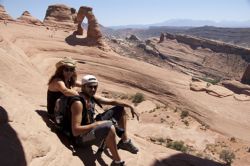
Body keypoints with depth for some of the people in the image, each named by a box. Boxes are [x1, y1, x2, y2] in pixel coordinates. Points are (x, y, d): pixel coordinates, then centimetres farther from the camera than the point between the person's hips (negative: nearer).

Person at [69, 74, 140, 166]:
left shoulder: (92, 97, 0)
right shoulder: (78, 103, -26)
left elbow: (112, 101, 7)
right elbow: (75, 131, -31)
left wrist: (130, 106, -3)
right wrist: (97, 124, -28)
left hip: (92, 127, 10)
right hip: (82, 136, -9)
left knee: (120, 109, 11)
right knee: (109, 126, -41)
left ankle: (124, 141, 16)